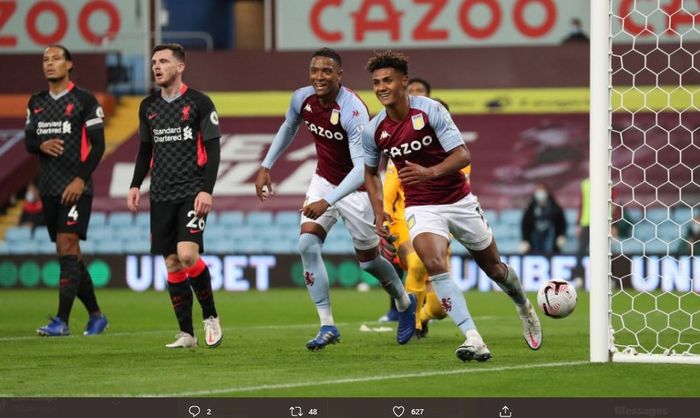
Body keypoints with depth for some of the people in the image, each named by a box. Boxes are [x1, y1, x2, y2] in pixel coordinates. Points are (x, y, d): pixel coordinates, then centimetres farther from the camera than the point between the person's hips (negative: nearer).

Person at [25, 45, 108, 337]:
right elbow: (28, 141, 15)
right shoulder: (36, 103, 13)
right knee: (69, 254, 8)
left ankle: (62, 320, -17)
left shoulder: (84, 101, -4)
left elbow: (98, 145, -7)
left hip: (76, 189, -6)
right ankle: (96, 315, 19)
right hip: (48, 189, 6)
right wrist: (41, 145, -9)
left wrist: (81, 179, -16)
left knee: (67, 248, -14)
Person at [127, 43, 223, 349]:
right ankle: (186, 333, 8)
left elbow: (213, 149, -5)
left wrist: (207, 190, -14)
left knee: (187, 254, -20)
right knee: (172, 263, 2)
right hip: (161, 196, 5)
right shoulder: (148, 107, 12)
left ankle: (210, 316, 0)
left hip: (192, 193, -5)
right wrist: (135, 185, 10)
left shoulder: (199, 103, -3)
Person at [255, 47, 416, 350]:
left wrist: (328, 201, -45)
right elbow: (288, 128, 14)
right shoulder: (301, 99, -11)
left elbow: (362, 167, -37)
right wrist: (266, 166, 12)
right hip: (323, 180, 5)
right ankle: (327, 326, -8)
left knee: (368, 261, 8)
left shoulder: (353, 110, -31)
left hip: (356, 188, -5)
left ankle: (404, 302, 40)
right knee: (307, 245, -15)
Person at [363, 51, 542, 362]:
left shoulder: (430, 111, -16)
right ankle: (474, 341, -31)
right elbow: (371, 172, 14)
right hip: (421, 208, 1)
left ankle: (524, 308, 47)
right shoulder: (374, 131, -4)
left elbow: (462, 155, -19)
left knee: (492, 266, 13)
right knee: (433, 264, -27)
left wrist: (430, 172, -36)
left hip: (459, 201, -1)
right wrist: (379, 213, 0)